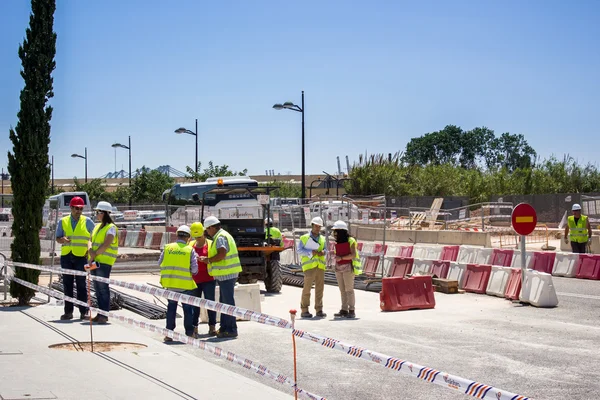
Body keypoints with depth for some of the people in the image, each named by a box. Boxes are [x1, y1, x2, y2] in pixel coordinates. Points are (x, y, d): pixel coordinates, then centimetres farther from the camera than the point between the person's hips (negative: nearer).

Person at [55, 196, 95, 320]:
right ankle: (68, 311, 9)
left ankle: (83, 312, 1)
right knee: (67, 284, 5)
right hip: (66, 256, 2)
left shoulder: (87, 221, 5)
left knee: (81, 284, -2)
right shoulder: (63, 221, 9)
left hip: (81, 256, -2)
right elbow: (57, 238, 11)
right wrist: (63, 240, -12)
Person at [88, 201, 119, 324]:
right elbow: (91, 240, 10)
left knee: (103, 288, -8)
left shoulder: (111, 227, -8)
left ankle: (104, 315, -6)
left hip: (104, 262, -8)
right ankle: (100, 314, 15)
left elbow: (105, 245, -17)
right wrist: (90, 251, -10)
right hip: (95, 261, 8)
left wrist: (95, 254, -15)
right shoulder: (98, 226, 18)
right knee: (97, 288, 10)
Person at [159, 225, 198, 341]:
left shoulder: (168, 248, 1)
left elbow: (160, 263, 7)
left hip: (170, 283, 3)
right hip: (185, 284, -3)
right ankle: (189, 333, 13)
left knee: (171, 307, 14)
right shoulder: (190, 250, -6)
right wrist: (193, 273, 15)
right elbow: (194, 268, -8)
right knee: (188, 309, 10)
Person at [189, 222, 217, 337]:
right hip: (194, 279, 3)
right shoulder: (190, 245, 11)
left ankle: (212, 327, 0)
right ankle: (194, 327, 10)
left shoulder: (210, 244, 0)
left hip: (208, 279, -3)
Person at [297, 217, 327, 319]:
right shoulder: (304, 238, 5)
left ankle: (319, 310, 8)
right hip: (309, 266, -5)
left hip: (320, 266, 5)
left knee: (320, 288, 3)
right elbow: (299, 250, -2)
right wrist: (310, 252, -14)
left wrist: (323, 252, -3)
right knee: (307, 287, -7)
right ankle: (304, 310, -3)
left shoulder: (322, 239, 20)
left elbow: (325, 249, 20)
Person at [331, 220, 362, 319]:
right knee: (342, 290, 6)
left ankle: (352, 311, -3)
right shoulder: (337, 242, 11)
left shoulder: (350, 241, -10)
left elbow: (353, 255, -17)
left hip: (348, 267, -6)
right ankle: (344, 310, 9)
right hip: (339, 268, 6)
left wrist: (341, 258, -24)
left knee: (349, 289, -6)